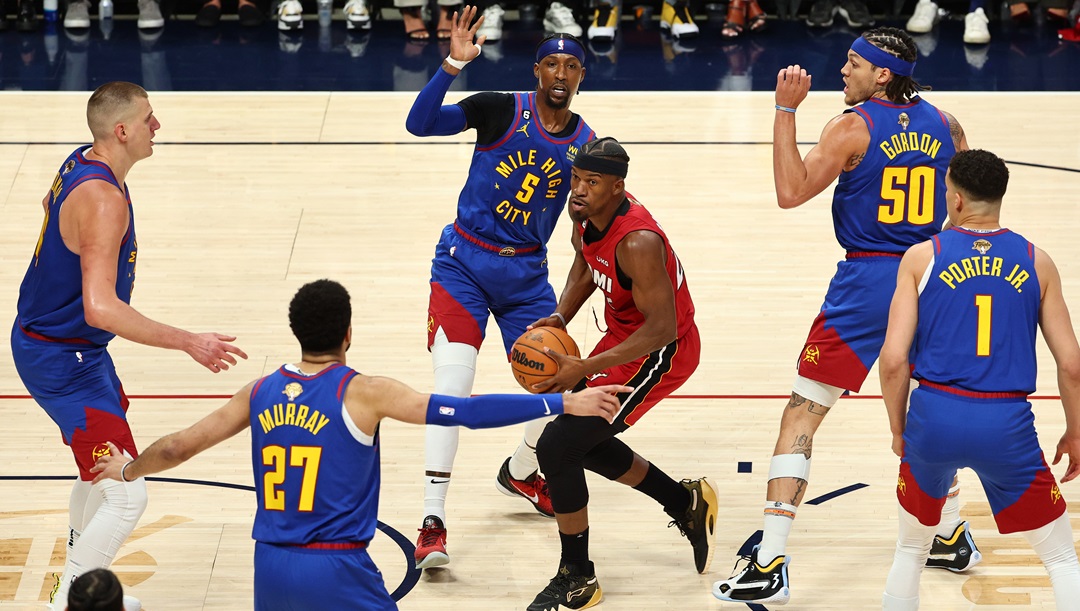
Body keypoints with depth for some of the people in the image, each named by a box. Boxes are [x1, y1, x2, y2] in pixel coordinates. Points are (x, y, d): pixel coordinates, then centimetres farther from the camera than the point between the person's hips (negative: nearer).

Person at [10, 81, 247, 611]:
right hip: (62, 361, -11)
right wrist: (188, 343, -36)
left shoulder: (80, 164, 2)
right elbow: (100, 308, -37)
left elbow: (50, 205, 27)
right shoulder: (103, 200, -29)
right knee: (126, 497, -12)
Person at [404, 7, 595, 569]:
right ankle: (433, 521, -14)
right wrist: (452, 65, -33)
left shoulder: (586, 143, 1)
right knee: (452, 384, -18)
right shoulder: (501, 110, -10)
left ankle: (519, 475, 37)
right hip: (464, 264, -4)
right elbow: (420, 123, -22)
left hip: (526, 276, 4)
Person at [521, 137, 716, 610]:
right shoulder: (585, 212, -6)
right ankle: (688, 504, 39)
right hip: (624, 335, 10)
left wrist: (585, 369, -32)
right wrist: (561, 316, -1)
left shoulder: (637, 243, -33)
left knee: (557, 446, -14)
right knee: (583, 439, 22)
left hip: (660, 352, -10)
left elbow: (662, 328, -31)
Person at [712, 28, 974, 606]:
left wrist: (785, 110, -15)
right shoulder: (943, 124, 6)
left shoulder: (853, 127, -10)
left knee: (800, 417, -3)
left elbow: (791, 192, -16)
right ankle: (952, 537, 37)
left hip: (866, 282, -6)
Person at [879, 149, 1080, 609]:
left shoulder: (922, 257, 3)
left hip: (934, 416, 0)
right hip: (1008, 424, 0)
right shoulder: (1036, 263, 7)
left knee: (911, 551, 23)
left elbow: (893, 359, -3)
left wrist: (898, 430, 11)